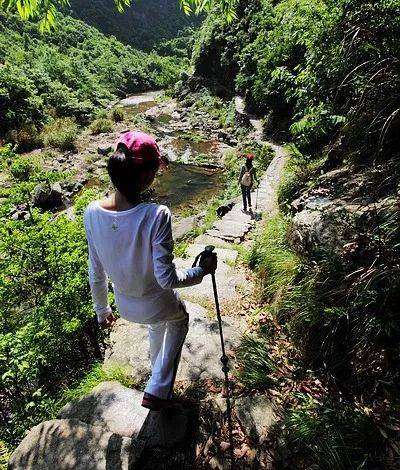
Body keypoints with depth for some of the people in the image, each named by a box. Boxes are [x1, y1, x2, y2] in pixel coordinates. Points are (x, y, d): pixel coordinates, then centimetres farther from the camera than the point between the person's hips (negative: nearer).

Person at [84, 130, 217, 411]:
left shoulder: (93, 213, -18)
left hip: (126, 307, 5)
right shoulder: (156, 215, -33)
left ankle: (158, 372, 63)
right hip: (158, 306, -4)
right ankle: (158, 391, 32)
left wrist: (101, 310, 10)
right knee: (180, 319, 33)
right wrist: (202, 271, -9)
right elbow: (167, 278, -26)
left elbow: (96, 274, -6)